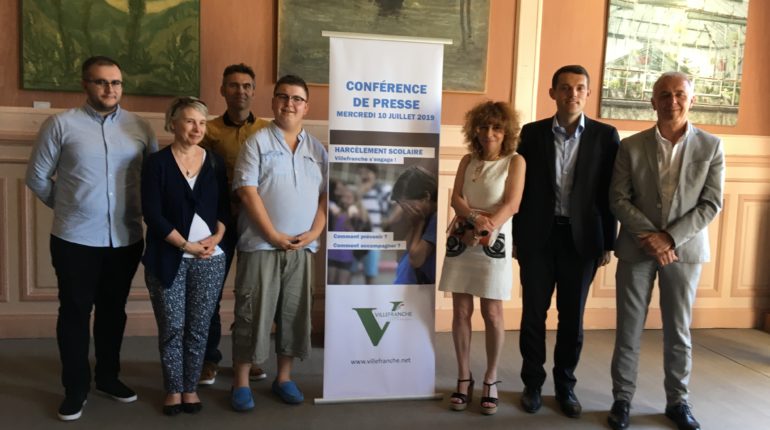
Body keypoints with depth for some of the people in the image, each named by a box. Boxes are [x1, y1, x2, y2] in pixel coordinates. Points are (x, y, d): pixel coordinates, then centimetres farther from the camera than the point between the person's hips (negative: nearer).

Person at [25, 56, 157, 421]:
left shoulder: (140, 127, 3)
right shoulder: (61, 124, -4)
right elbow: (37, 177, 2)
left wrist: (137, 209, 6)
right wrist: (68, 208, 8)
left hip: (126, 238, 3)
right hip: (75, 239, -2)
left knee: (114, 310, 15)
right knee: (75, 312, 7)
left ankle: (108, 376, 31)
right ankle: (75, 388, 21)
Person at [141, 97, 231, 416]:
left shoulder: (215, 162, 7)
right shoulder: (157, 162, -3)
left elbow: (225, 207, 9)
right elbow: (152, 214, -8)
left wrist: (216, 238, -8)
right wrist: (186, 245, -13)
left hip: (210, 259, 2)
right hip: (168, 258, -2)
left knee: (199, 327, 7)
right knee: (172, 327, 5)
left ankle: (191, 388, 23)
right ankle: (173, 389, 22)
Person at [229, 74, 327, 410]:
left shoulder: (317, 149, 12)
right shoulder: (257, 142, -1)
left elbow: (326, 195, 11)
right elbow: (247, 192, -9)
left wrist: (314, 232, -4)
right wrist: (274, 235, -14)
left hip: (302, 247, 4)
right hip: (261, 244, -4)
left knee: (295, 314, 10)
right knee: (252, 314, 1)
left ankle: (283, 378, 25)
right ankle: (241, 383, 14)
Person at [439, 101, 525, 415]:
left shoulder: (515, 161, 1)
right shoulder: (467, 161, 11)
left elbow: (511, 204, -9)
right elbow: (455, 198, 2)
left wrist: (482, 231, -19)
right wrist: (475, 218, -17)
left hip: (494, 243, -3)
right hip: (461, 241, 3)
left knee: (492, 314, 1)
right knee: (461, 311, 4)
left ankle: (490, 379, 17)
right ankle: (464, 377, 16)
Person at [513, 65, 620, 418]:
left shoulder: (605, 136, 1)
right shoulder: (532, 133, 2)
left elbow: (610, 193, 2)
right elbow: (521, 187, 3)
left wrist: (608, 243, -1)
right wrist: (517, 237, 2)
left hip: (581, 238, 0)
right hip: (538, 236, 0)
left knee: (572, 317, 9)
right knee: (534, 313, 7)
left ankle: (565, 385, 26)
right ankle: (533, 383, 23)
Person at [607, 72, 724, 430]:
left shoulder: (711, 146, 1)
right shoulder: (630, 146, 1)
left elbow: (711, 204, -4)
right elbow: (618, 199, -3)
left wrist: (670, 237, -14)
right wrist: (650, 235, -14)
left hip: (685, 249, 0)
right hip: (637, 248, 0)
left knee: (678, 331, 10)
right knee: (629, 329, 5)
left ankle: (677, 401, 25)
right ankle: (622, 399, 18)